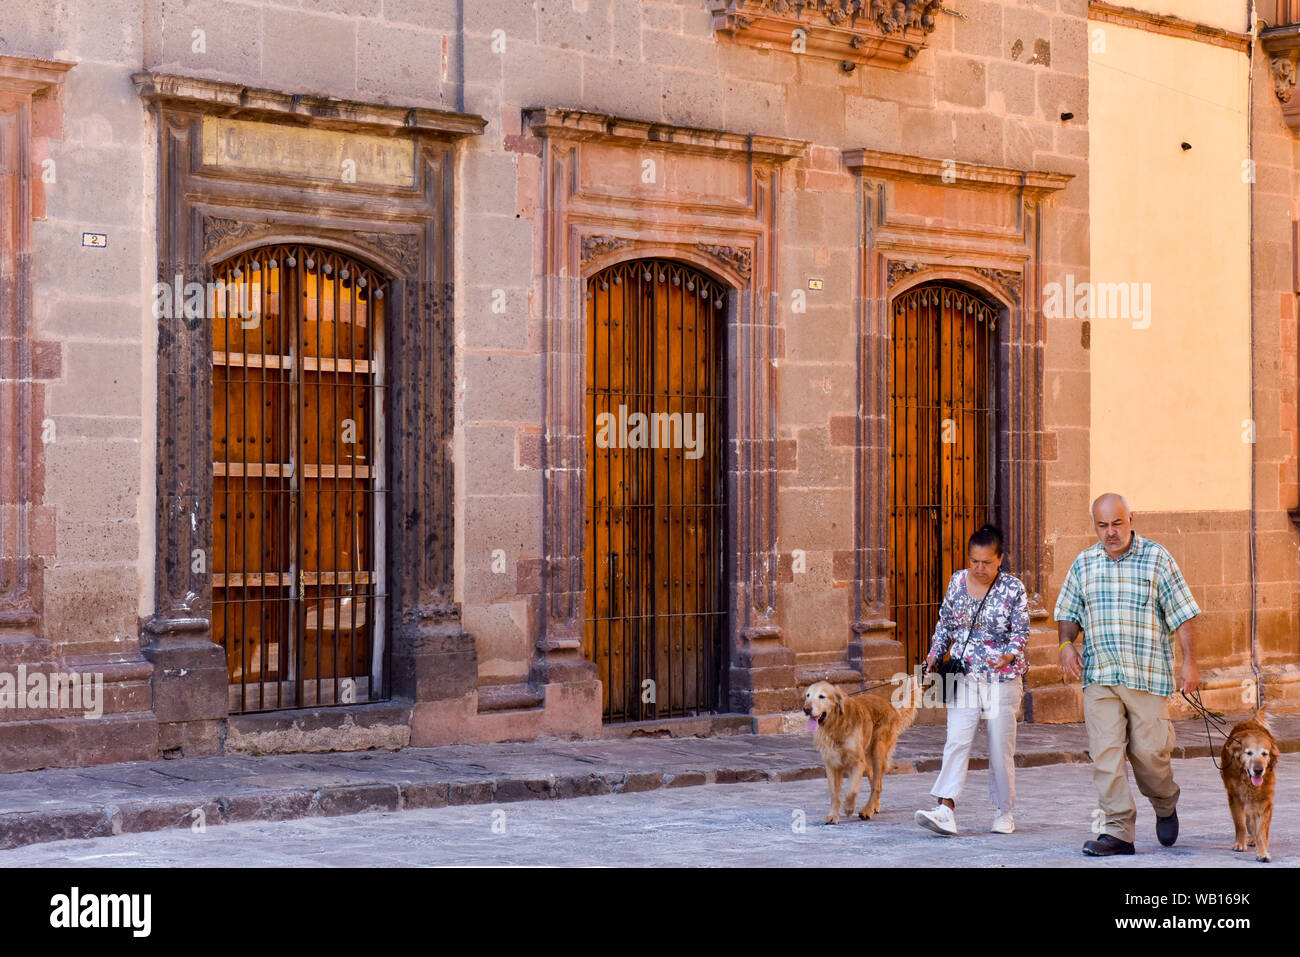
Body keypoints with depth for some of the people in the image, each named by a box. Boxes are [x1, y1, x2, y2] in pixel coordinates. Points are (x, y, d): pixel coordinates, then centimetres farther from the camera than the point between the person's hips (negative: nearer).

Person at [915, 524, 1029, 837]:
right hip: (964, 676, 2)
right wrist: (934, 655, 9)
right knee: (956, 743, -11)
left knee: (1000, 747, 4)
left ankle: (1003, 812, 19)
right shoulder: (958, 581, 4)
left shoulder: (1013, 589, -6)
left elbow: (1021, 632, -7)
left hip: (1002, 679, -2)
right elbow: (945, 623, 16)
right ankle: (946, 811, -19)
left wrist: (1008, 655, -25)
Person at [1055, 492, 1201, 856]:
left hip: (1148, 675, -3)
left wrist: (1189, 662, -6)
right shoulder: (1083, 563, 11)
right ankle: (1117, 831, -3)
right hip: (1099, 676, 3)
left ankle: (1166, 805, 28)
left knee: (1148, 751, -3)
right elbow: (1068, 612, 20)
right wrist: (1067, 644, 0)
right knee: (1105, 752, -7)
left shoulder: (1156, 558, 1)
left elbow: (1182, 613, 1)